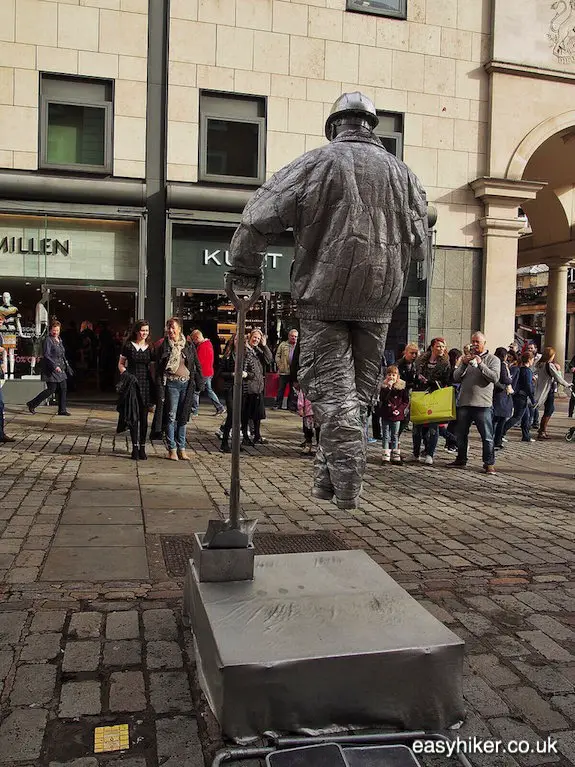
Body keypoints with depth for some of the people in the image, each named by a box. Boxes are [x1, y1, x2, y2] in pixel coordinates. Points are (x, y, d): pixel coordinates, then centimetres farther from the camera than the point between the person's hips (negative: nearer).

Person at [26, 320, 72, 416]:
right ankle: (32, 404, 5)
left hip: (60, 369, 9)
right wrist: (54, 366, -24)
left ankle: (62, 410, 11)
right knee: (51, 389, -7)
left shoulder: (59, 340, 15)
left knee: (63, 388, 6)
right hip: (51, 369, -9)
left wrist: (67, 366, 21)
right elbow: (46, 355, -19)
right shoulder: (48, 340, -12)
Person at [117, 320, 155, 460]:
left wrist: (155, 384, 3)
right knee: (133, 416, -2)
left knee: (143, 417, 4)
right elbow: (121, 364, 7)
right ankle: (135, 447, 6)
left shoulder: (150, 348, 9)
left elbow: (152, 367, 11)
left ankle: (142, 447, 11)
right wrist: (126, 374, -11)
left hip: (146, 384, 2)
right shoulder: (128, 346, 2)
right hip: (132, 384, -2)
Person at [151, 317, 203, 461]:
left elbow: (197, 366, 13)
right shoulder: (163, 347, 2)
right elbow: (158, 369, 0)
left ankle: (182, 449, 15)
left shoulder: (189, 346, 8)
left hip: (187, 384, 3)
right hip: (171, 383, -3)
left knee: (183, 417, 8)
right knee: (171, 416, -2)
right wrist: (160, 389, -7)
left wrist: (199, 383, 6)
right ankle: (172, 449, 4)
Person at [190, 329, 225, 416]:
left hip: (203, 373, -10)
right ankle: (220, 407, 16)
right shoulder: (208, 343, 12)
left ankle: (194, 410, 6)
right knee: (209, 390, 17)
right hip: (209, 372, 10)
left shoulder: (202, 347, -19)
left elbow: (198, 361, -23)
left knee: (196, 391, -1)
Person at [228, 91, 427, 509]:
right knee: (359, 390, 13)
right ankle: (327, 479, 21)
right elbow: (420, 243, 17)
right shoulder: (401, 172, 11)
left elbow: (260, 217, -7)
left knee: (331, 386, 0)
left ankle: (346, 487, -5)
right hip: (378, 300, 4)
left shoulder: (317, 162, -2)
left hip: (324, 292, -4)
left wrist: (244, 270, 3)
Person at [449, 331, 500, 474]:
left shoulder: (492, 359, 3)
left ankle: (489, 463, 5)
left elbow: (495, 377, -13)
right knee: (461, 434, 13)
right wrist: (463, 364, -10)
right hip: (464, 403, 4)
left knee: (487, 436, -3)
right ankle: (461, 460, 26)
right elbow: (456, 378, 5)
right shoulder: (467, 358, 14)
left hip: (483, 404, -4)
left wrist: (480, 364, -19)